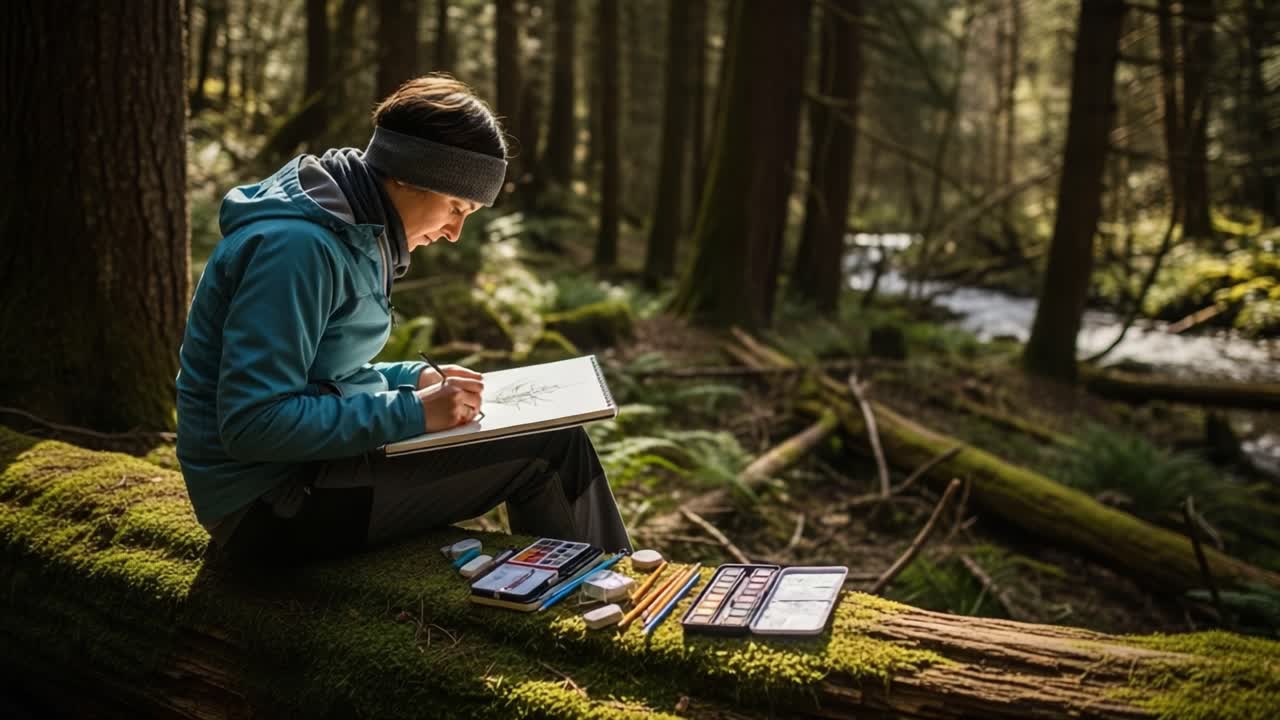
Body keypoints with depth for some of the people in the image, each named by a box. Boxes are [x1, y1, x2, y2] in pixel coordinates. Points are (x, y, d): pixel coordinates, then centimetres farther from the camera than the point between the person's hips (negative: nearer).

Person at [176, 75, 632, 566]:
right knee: (550, 446, -11)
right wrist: (412, 412, -23)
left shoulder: (351, 232, 7)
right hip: (271, 505, -10)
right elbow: (252, 424, -27)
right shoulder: (297, 245, -23)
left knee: (550, 434, 8)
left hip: (307, 465, 10)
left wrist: (414, 380, 4)